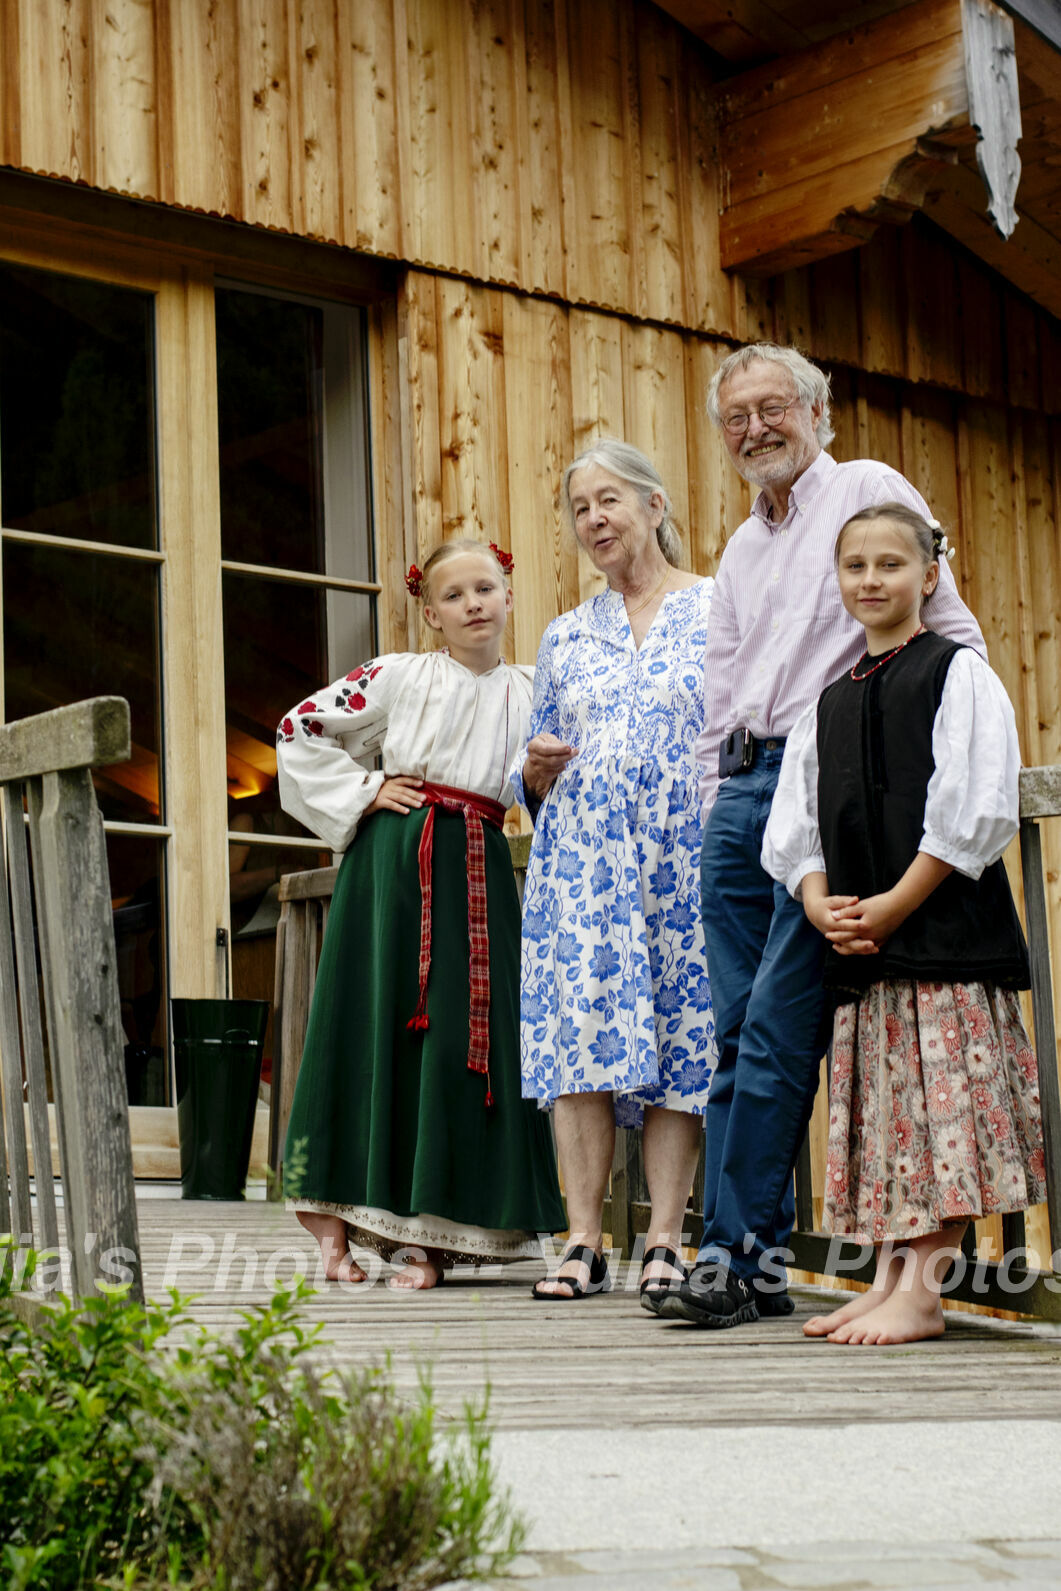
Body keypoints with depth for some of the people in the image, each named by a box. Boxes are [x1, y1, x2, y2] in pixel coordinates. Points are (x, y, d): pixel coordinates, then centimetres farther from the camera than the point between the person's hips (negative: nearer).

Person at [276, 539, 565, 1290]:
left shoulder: (528, 694, 12)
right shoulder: (401, 675, 3)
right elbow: (301, 728, 3)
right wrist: (364, 793, -2)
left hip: (479, 870, 3)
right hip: (396, 860, -3)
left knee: (464, 1036, -3)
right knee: (377, 1023, -4)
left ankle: (426, 1235, 1)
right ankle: (335, 1223, 3)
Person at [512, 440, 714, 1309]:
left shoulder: (716, 611, 7)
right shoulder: (566, 636, 19)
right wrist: (536, 768, -1)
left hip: (684, 852, -3)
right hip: (582, 854, 3)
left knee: (678, 1037, -6)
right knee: (580, 1036, -6)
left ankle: (665, 1241, -3)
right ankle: (584, 1242, -4)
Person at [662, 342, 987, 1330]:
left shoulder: (872, 493, 4)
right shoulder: (740, 551, 24)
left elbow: (955, 637, 1)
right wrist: (714, 805, 17)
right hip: (743, 788, 7)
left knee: (777, 1024, -13)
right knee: (736, 1032, 2)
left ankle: (736, 1255, -12)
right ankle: (758, 1262, 4)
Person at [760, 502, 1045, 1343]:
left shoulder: (959, 675, -1)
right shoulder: (828, 703, 18)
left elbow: (975, 813, -9)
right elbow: (797, 824, 15)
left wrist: (892, 906, -13)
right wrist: (822, 905, -4)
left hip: (946, 925, -6)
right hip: (861, 944, 6)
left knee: (941, 1095, -9)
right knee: (885, 1103, 7)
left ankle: (921, 1290, -11)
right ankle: (889, 1279, 11)